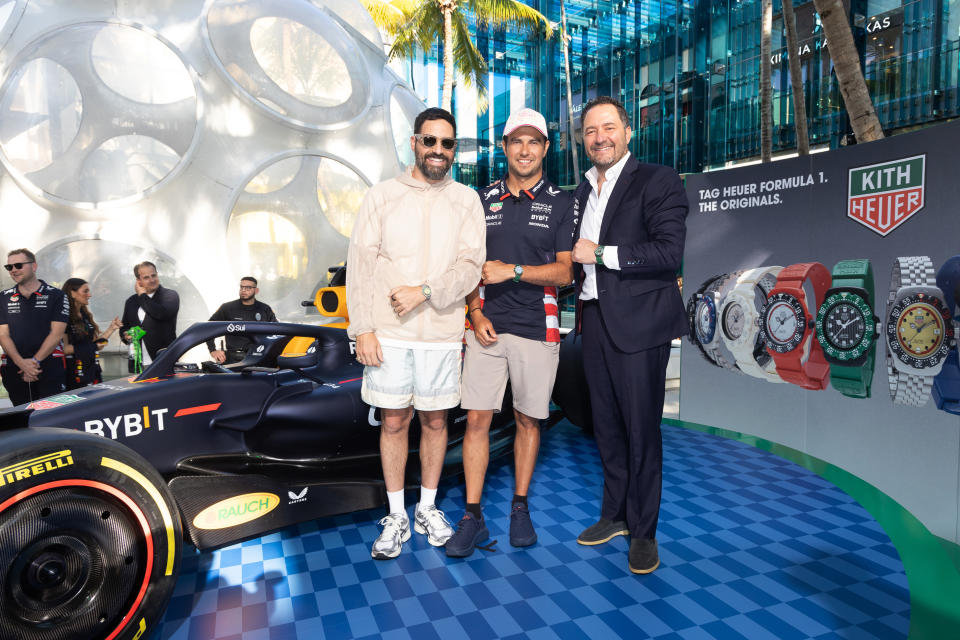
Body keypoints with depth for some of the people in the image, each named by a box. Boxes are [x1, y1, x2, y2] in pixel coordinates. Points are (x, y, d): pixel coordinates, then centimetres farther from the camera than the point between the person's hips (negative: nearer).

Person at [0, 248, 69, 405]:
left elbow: (56, 333, -4)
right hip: (14, 368, 3)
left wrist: (34, 361, -13)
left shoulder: (56, 295, 2)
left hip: (49, 367, -3)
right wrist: (22, 363, -11)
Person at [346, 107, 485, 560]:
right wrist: (362, 328, -7)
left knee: (435, 421, 11)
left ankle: (427, 508, 29)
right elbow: (361, 265, 0)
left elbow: (470, 267, -4)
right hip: (389, 334, 0)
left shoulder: (466, 201, 5)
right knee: (394, 422, 7)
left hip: (442, 334, 1)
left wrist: (424, 292, -18)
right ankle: (396, 517, 23)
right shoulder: (381, 197, 5)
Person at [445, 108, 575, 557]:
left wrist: (514, 271, -15)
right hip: (487, 326, 2)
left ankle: (520, 508, 25)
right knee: (477, 419, 0)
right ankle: (472, 516, 11)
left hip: (537, 327, -2)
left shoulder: (560, 203, 3)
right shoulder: (484, 200, 12)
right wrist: (475, 311, -1)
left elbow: (564, 272, -4)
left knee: (528, 420, 8)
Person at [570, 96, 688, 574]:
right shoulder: (582, 193, 17)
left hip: (639, 323, -6)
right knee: (606, 426, 14)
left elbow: (669, 252, -17)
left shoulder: (657, 181, -5)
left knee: (641, 428, 1)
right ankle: (615, 514, 30)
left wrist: (601, 254, -15)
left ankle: (643, 531, 17)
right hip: (595, 321, 7)